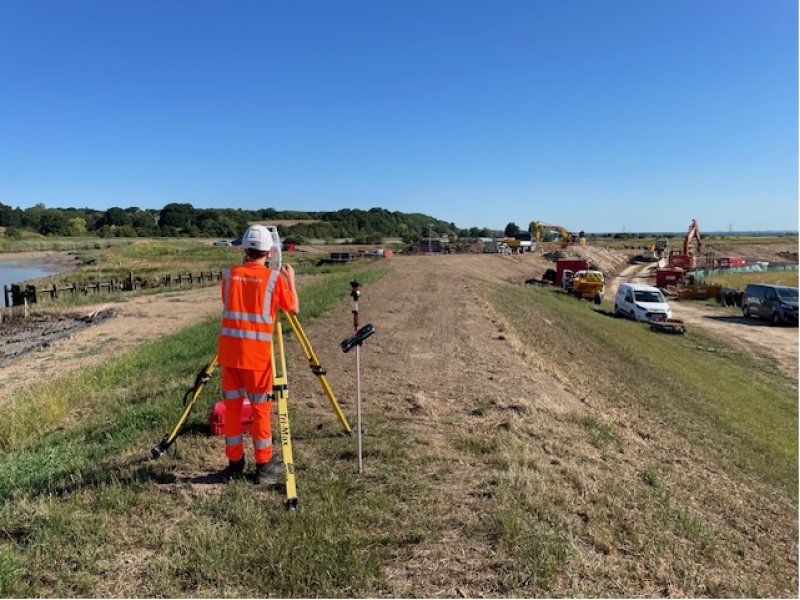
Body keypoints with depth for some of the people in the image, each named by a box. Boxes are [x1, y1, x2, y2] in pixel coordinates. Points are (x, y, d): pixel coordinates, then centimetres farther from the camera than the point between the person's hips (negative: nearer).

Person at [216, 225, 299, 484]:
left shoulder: (229, 275, 5)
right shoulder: (275, 278, -4)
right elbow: (294, 309, 7)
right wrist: (291, 279, 20)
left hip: (229, 351, 3)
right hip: (257, 353, -3)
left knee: (232, 406, 12)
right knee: (261, 408, 7)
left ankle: (235, 463, 20)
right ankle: (264, 465, 15)